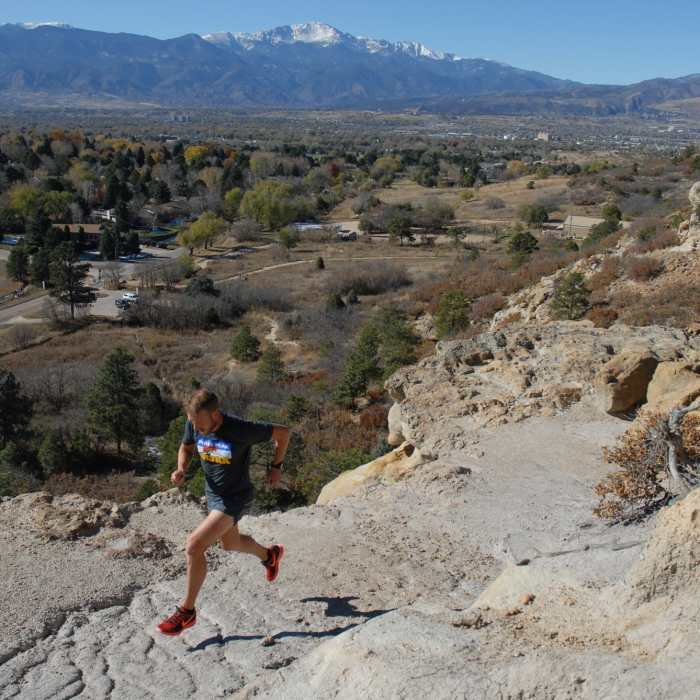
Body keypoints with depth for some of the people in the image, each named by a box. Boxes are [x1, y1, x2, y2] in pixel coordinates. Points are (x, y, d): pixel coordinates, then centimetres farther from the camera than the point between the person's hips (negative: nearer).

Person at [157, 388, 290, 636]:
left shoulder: (241, 429, -30)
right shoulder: (193, 424, -14)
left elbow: (283, 432, -16)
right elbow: (186, 448, 8)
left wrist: (275, 466, -7)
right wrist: (181, 470, -13)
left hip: (235, 499, -7)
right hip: (213, 494, 7)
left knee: (194, 546, -18)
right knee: (230, 544, 27)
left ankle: (186, 611, 0)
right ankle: (269, 555, 58)